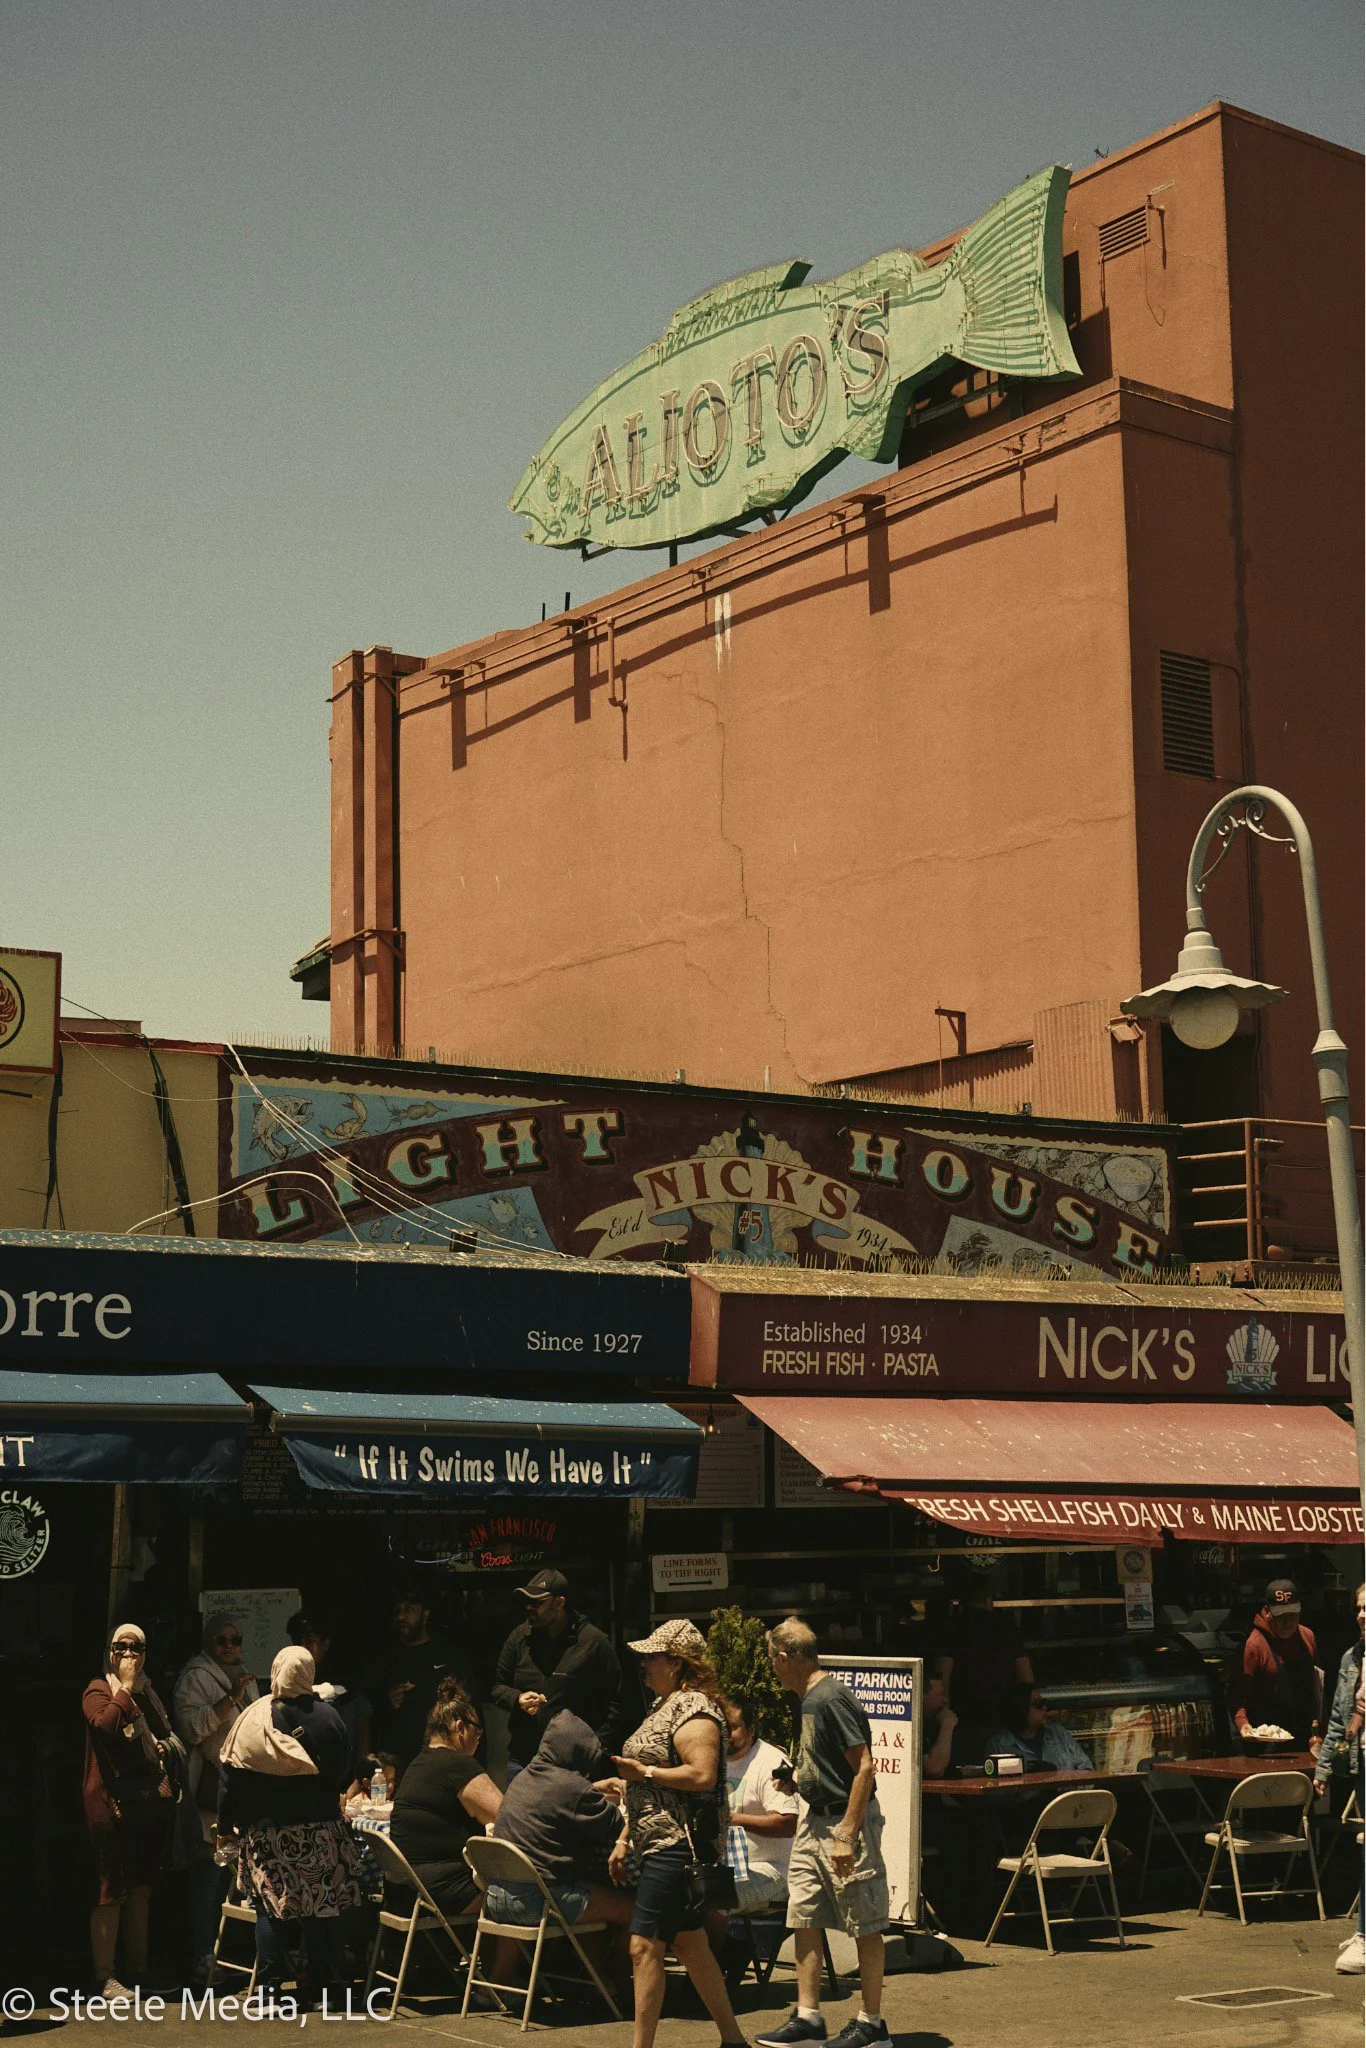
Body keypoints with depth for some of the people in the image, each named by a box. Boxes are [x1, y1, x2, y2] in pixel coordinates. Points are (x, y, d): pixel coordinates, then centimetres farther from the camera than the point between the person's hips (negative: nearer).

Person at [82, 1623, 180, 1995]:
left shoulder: (149, 1693, 18)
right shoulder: (98, 1690, -2)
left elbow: (166, 1736, 27)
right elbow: (105, 1723, -22)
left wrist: (166, 1747, 7)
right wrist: (126, 1686, -15)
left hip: (152, 1802, 7)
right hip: (115, 1804, -7)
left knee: (142, 1887, 12)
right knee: (112, 1889, -6)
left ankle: (138, 1968, 20)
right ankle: (104, 1976, -2)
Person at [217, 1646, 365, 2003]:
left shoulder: (253, 1718, -5)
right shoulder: (328, 1716, -3)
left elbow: (232, 1776, -3)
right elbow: (340, 1773, 8)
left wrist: (226, 1826, 6)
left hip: (267, 1830, 0)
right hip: (322, 1830, 0)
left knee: (270, 1907, 8)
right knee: (322, 1907, 5)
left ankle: (269, 1984, 4)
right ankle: (325, 1984, 7)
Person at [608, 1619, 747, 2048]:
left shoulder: (694, 1709, -13)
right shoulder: (663, 1707, 18)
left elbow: (701, 1775, -25)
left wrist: (644, 1772, -17)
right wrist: (625, 1840, 19)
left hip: (678, 1846, -10)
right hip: (658, 1846, 10)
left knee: (644, 1946, -11)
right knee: (690, 1946, 13)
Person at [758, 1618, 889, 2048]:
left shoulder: (832, 1700, -18)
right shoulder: (808, 1699, 11)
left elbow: (864, 1767, -22)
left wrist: (846, 1835, -24)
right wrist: (797, 1779, 27)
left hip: (846, 1819, -10)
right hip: (814, 1819, 10)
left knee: (865, 1926, 1)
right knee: (804, 1918, 8)